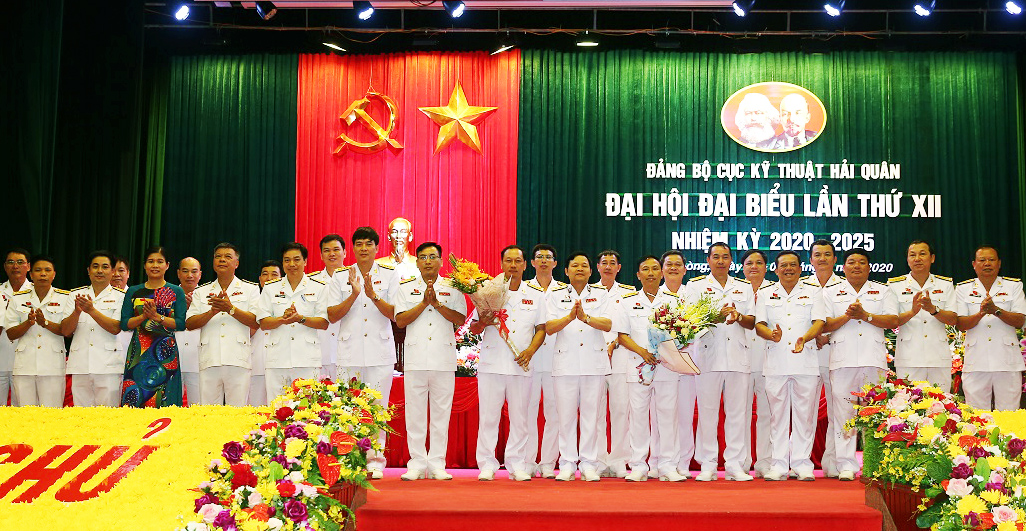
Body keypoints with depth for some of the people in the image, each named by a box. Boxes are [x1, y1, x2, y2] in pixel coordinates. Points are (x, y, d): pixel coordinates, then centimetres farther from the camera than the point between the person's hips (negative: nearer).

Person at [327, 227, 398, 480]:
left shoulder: (389, 275, 6)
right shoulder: (340, 277, 9)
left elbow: (395, 314, -1)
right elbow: (332, 316, 1)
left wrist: (373, 295, -15)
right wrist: (354, 294, -11)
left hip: (381, 351, -1)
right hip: (350, 352, 1)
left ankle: (375, 462, 7)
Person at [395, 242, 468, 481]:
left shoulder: (453, 288, 10)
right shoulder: (406, 287, 10)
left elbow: (460, 319, -1)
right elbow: (400, 321, -1)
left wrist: (437, 303, -11)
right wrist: (425, 302, -9)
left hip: (444, 358, 0)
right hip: (416, 357, 0)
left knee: (441, 411, 1)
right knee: (415, 411, 1)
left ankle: (437, 464, 8)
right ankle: (417, 464, 8)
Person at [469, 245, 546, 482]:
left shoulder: (536, 295, 11)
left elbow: (541, 328, 10)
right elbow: (473, 328, 9)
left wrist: (530, 350, -6)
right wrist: (482, 322, -13)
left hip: (521, 365, 1)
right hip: (491, 363, -1)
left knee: (519, 418, 3)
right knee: (488, 416, 0)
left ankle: (517, 465, 12)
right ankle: (487, 465, 8)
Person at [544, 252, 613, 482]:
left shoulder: (601, 295, 12)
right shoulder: (556, 296, 11)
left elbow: (608, 325, -3)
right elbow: (549, 328, -2)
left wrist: (585, 317, -20)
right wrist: (570, 317, -19)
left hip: (594, 361, 0)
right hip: (565, 362, 0)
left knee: (591, 413, 0)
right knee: (566, 415, -1)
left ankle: (589, 465, 7)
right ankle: (567, 465, 7)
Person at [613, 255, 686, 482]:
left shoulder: (673, 300, 10)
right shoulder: (627, 301, 8)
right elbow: (622, 335, 4)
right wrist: (642, 352, -12)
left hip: (667, 365, 1)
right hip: (638, 366, 0)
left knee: (667, 414, 1)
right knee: (638, 414, 1)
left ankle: (667, 466, 8)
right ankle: (638, 466, 7)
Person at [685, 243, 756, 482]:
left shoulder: (744, 287, 18)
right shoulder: (695, 286, 10)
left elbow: (752, 323, 12)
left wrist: (738, 316, -9)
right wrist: (716, 315, -18)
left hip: (738, 356, 2)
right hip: (707, 356, -2)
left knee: (737, 411, 1)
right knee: (707, 411, -2)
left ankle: (735, 465, 7)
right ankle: (708, 466, 5)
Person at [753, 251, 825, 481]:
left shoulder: (813, 290, 9)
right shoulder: (765, 293, 12)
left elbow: (819, 321, -1)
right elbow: (759, 324, 5)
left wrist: (805, 338, -20)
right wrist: (772, 335, -17)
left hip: (806, 360, -1)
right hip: (775, 362, 1)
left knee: (804, 414, 0)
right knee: (777, 414, 2)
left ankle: (802, 464, 8)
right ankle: (778, 465, 7)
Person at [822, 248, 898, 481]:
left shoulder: (882, 291, 16)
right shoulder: (831, 292, 15)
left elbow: (893, 321, 2)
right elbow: (824, 325, 3)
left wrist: (865, 315, -8)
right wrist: (847, 316, -11)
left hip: (874, 359, 0)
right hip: (843, 360, 0)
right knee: (844, 413, -4)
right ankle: (846, 466, 0)